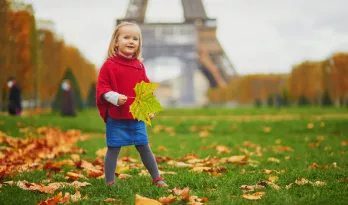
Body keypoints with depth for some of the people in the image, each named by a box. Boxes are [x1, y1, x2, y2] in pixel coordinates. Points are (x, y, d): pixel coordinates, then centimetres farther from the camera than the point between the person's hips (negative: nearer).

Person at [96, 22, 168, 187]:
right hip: (116, 119, -4)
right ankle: (110, 183, 11)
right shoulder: (109, 65, -6)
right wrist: (115, 97, -24)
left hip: (137, 118, 4)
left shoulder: (139, 65, 10)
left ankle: (157, 178, 23)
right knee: (113, 149, 2)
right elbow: (102, 88, -8)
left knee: (144, 148, 12)